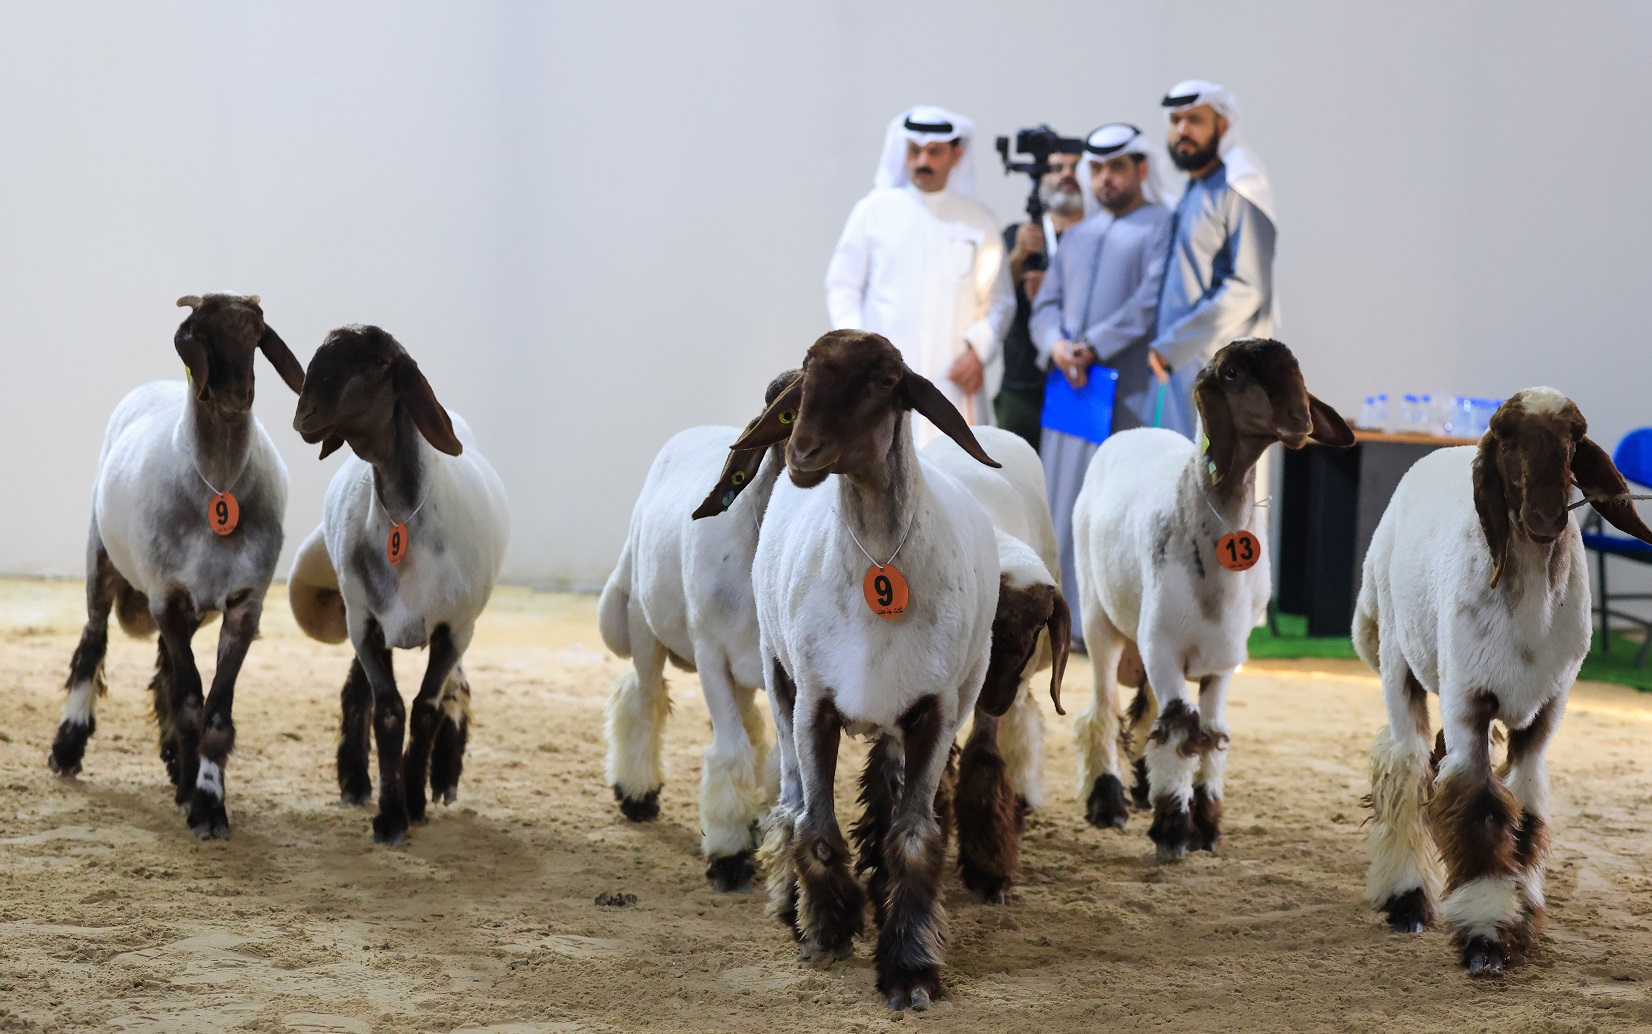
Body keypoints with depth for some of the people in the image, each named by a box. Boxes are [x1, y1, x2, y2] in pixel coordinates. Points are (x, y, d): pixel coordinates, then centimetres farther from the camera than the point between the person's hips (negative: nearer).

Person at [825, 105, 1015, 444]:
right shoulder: (874, 211, 11)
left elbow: (1001, 300, 14)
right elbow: (842, 287, 10)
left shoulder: (979, 222, 14)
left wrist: (978, 350, -3)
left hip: (955, 382, 1)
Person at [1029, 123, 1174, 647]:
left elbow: (1152, 301, -12)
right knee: (1066, 504, 4)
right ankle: (1074, 619, 8)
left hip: (1130, 392, -6)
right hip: (1072, 389, 7)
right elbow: (1046, 303, 14)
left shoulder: (1163, 227, 0)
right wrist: (1056, 346, -7)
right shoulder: (1076, 237, 22)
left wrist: (1093, 346, -16)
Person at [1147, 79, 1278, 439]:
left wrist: (1171, 345, -16)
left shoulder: (1238, 190, -9)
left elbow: (1248, 290, -17)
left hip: (1219, 366, -9)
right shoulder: (1191, 194, 19)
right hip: (1181, 368, 9)